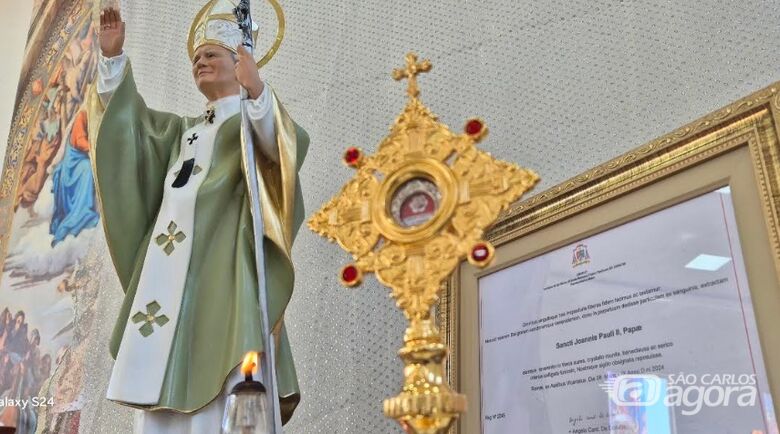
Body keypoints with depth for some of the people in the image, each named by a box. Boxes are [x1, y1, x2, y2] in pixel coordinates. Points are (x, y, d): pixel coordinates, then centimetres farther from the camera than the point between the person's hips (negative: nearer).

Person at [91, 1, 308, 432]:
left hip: (222, 261, -7)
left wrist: (256, 90, -30)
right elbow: (127, 116, 26)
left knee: (214, 382, -15)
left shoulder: (255, 118, 10)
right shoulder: (182, 130, 31)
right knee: (160, 384, 1)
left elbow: (287, 144, -12)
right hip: (170, 268, 7)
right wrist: (112, 57, 13)